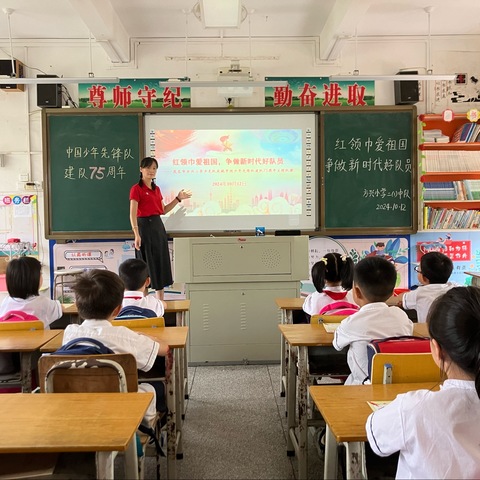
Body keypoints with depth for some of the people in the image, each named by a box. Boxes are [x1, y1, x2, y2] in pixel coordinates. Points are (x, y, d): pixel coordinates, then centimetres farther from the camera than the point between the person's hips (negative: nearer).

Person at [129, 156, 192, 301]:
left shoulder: (156, 189, 13)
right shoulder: (136, 189, -9)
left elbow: (163, 210, 18)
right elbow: (133, 214, -16)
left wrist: (178, 198, 13)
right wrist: (136, 234, -25)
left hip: (158, 226, 7)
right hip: (145, 226, -7)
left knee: (161, 262, 10)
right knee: (146, 263, -1)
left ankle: (160, 300, 20)